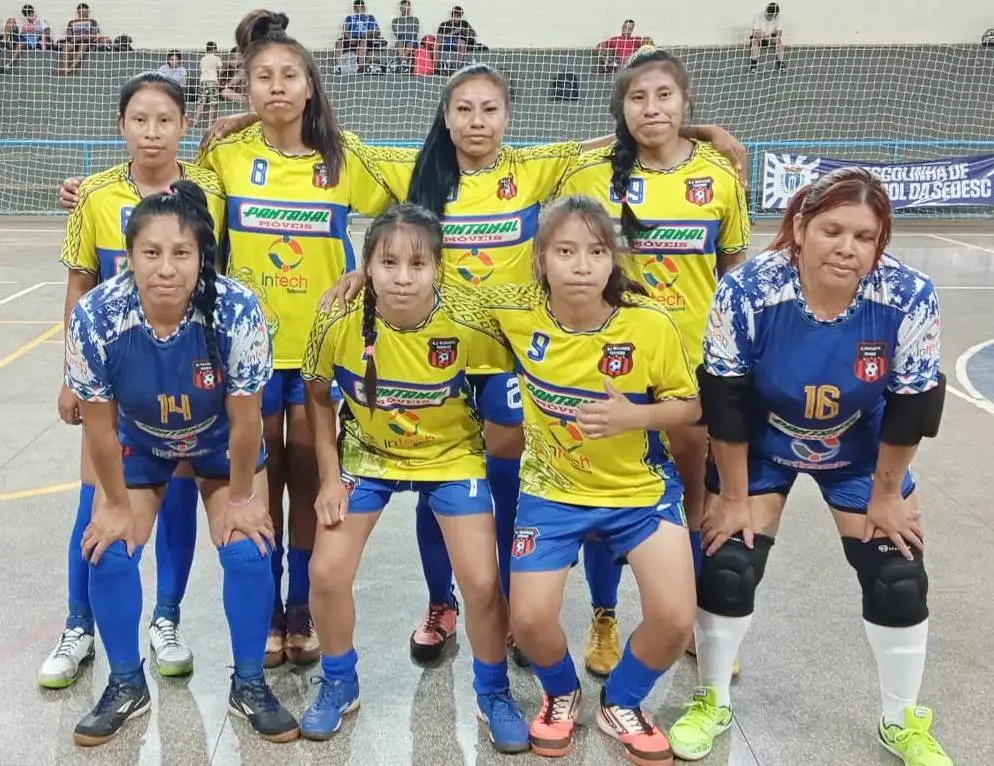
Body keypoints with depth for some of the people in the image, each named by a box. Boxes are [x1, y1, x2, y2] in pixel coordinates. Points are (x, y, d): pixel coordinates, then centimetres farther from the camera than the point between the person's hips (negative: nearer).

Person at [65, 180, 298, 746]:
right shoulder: (95, 317, -33)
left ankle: (250, 684, 12)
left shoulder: (237, 311, -37)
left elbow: (245, 420, -23)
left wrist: (240, 497, -12)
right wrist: (117, 504, -8)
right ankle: (127, 686, 17)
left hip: (222, 444, -1)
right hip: (137, 443, 1)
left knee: (248, 551, -11)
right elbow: (99, 426, -18)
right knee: (110, 552, -6)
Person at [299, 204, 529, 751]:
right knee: (326, 573, -5)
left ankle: (494, 695, 21)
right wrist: (329, 477, -5)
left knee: (482, 583, -7)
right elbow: (318, 398, -5)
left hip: (452, 457, -1)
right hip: (367, 456, 2)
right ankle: (339, 686, 23)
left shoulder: (469, 323, -27)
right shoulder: (339, 322, -23)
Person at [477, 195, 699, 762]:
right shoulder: (517, 312, -17)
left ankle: (621, 703, 22)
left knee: (675, 618, -12)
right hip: (552, 490, 1)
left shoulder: (651, 325, -20)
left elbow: (690, 406, -8)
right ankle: (563, 695, 28)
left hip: (640, 488, 0)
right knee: (530, 620, -9)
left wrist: (634, 416, -26)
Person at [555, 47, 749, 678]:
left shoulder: (720, 177, -3)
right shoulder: (593, 174, -7)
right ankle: (604, 619, 28)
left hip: (696, 358, 1)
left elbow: (735, 269, 7)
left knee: (698, 486, 13)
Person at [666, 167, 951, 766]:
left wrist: (886, 495, -6)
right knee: (727, 570, -5)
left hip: (861, 451, 1)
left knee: (899, 580, 1)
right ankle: (713, 701, 22)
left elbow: (911, 407, -15)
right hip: (761, 445, -1)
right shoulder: (747, 290, -31)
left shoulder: (910, 298, -28)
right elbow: (725, 401, -21)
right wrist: (734, 497, -14)